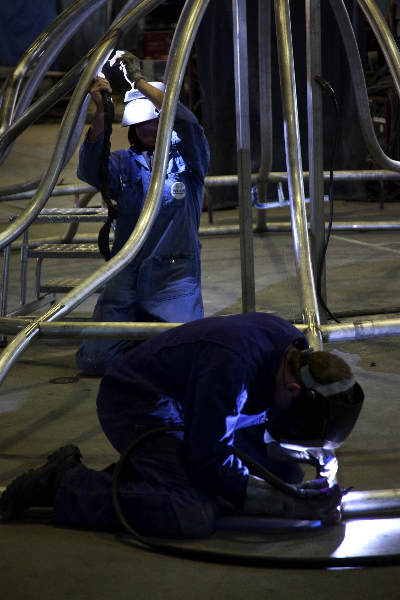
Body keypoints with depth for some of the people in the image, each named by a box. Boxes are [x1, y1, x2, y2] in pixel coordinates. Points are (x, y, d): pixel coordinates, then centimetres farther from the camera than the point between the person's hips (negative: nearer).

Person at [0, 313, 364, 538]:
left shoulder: (295, 350, -9)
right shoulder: (231, 370, -36)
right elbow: (210, 466, -28)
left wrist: (292, 480, -8)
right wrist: (289, 505, -24)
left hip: (185, 410, 10)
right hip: (136, 407, -9)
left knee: (288, 475, 4)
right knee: (197, 516, -27)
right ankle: (65, 485, -12)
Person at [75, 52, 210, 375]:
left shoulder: (187, 159, 5)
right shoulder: (124, 163, 10)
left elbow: (187, 122, -15)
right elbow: (91, 171, -12)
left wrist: (140, 81, -15)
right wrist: (101, 112, -23)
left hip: (175, 278, -2)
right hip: (126, 278, 2)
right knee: (95, 360, -9)